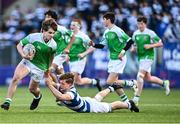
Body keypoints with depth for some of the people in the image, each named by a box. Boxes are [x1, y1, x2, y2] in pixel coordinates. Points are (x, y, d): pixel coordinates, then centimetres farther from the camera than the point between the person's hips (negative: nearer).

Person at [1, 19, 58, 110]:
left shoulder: (53, 45, -12)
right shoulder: (33, 37, -17)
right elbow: (19, 45, -6)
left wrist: (48, 69, 14)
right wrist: (23, 55, -23)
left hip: (40, 67, 1)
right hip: (28, 61, -1)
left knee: (32, 89, 10)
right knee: (16, 78, -26)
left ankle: (38, 96, 48)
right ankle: (8, 101, -21)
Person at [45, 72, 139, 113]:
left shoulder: (71, 93, -47)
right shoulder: (61, 88, -24)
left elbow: (61, 97, -67)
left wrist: (50, 85, -69)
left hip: (91, 107, -8)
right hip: (85, 101, 8)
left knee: (111, 106, 18)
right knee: (97, 97, 40)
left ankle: (129, 104, 42)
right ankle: (111, 89, 67)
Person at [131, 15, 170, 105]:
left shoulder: (150, 33, -9)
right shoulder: (135, 34, 6)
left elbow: (160, 44, -5)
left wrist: (150, 46, -19)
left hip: (148, 57, -7)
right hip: (140, 57, 7)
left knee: (140, 76, -18)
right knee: (148, 78, 12)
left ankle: (136, 98, -15)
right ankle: (164, 83, 36)